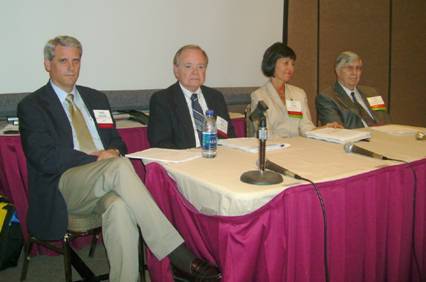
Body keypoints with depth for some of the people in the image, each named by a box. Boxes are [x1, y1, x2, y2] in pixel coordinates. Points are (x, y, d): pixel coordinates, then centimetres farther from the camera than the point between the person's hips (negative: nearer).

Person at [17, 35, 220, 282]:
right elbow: (46, 159, -9)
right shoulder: (32, 106, 4)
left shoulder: (97, 98, 21)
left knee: (120, 208, -36)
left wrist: (114, 152, -4)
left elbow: (116, 141, 21)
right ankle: (178, 254, -35)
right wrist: (97, 158, -14)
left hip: (105, 180, 4)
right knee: (120, 166, -35)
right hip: (65, 186, -4)